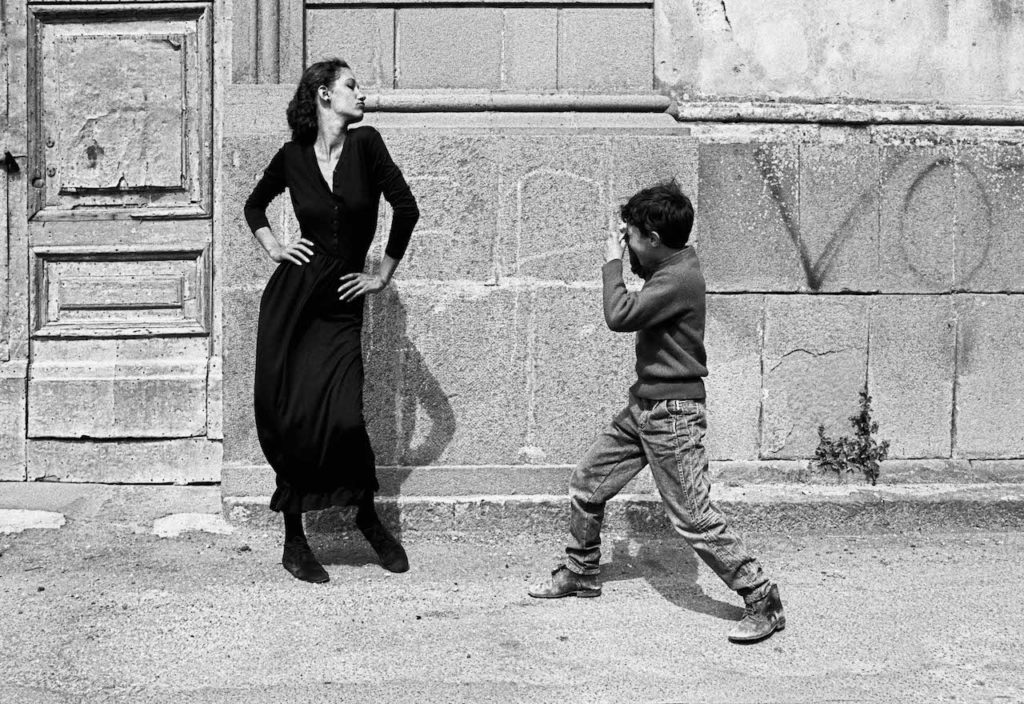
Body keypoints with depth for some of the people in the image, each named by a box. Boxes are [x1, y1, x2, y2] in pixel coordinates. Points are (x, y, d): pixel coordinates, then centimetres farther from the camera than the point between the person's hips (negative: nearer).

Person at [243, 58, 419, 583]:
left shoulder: (365, 144, -1)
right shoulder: (292, 157, 3)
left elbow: (406, 209, -2)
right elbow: (255, 206, 21)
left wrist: (383, 275, 3)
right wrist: (273, 248, 6)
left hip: (340, 304, -1)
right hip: (290, 298, 1)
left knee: (343, 418, -14)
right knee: (288, 420, 1)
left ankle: (367, 516, 14)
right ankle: (294, 541, 15)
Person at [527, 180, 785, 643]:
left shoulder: (681, 277, -22)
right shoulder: (668, 264, 8)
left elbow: (619, 316, -26)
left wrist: (613, 261, -12)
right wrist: (626, 255, 10)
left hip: (673, 414, -10)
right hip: (642, 406, 10)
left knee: (694, 518, -9)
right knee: (586, 485, 15)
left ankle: (763, 602, -1)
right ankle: (580, 573, 33)